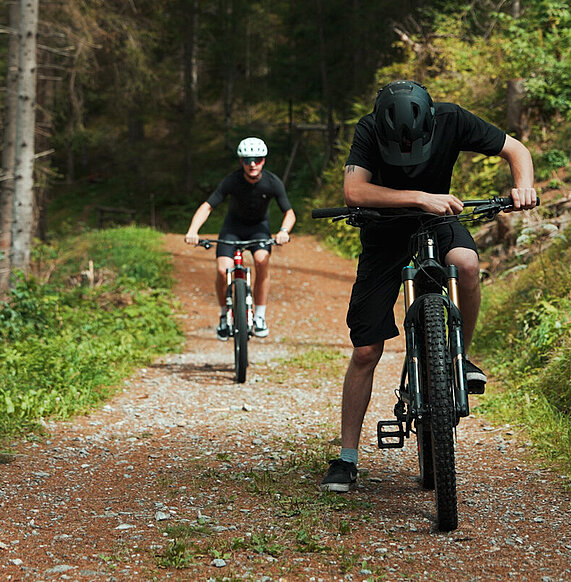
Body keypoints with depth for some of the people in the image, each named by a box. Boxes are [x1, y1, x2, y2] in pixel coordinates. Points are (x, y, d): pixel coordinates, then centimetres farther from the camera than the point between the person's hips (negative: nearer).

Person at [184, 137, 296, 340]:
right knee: (223, 270, -21)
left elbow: (289, 213, -18)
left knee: (262, 260, -30)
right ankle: (224, 316, 6)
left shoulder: (273, 183, -22)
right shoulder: (231, 181, -25)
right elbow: (207, 206, -26)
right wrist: (192, 231, -43)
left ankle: (259, 317, -15)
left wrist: (283, 231, -41)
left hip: (259, 226, 0)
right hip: (233, 226, 0)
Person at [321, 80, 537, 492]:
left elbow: (515, 149, -10)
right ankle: (348, 458, 7)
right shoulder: (369, 131, -25)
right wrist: (421, 198, -48)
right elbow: (354, 191, -39)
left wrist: (524, 184, -31)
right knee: (365, 352, -5)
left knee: (465, 263, -37)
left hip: (438, 222, 1)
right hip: (385, 233, -1)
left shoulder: (450, 120, -21)